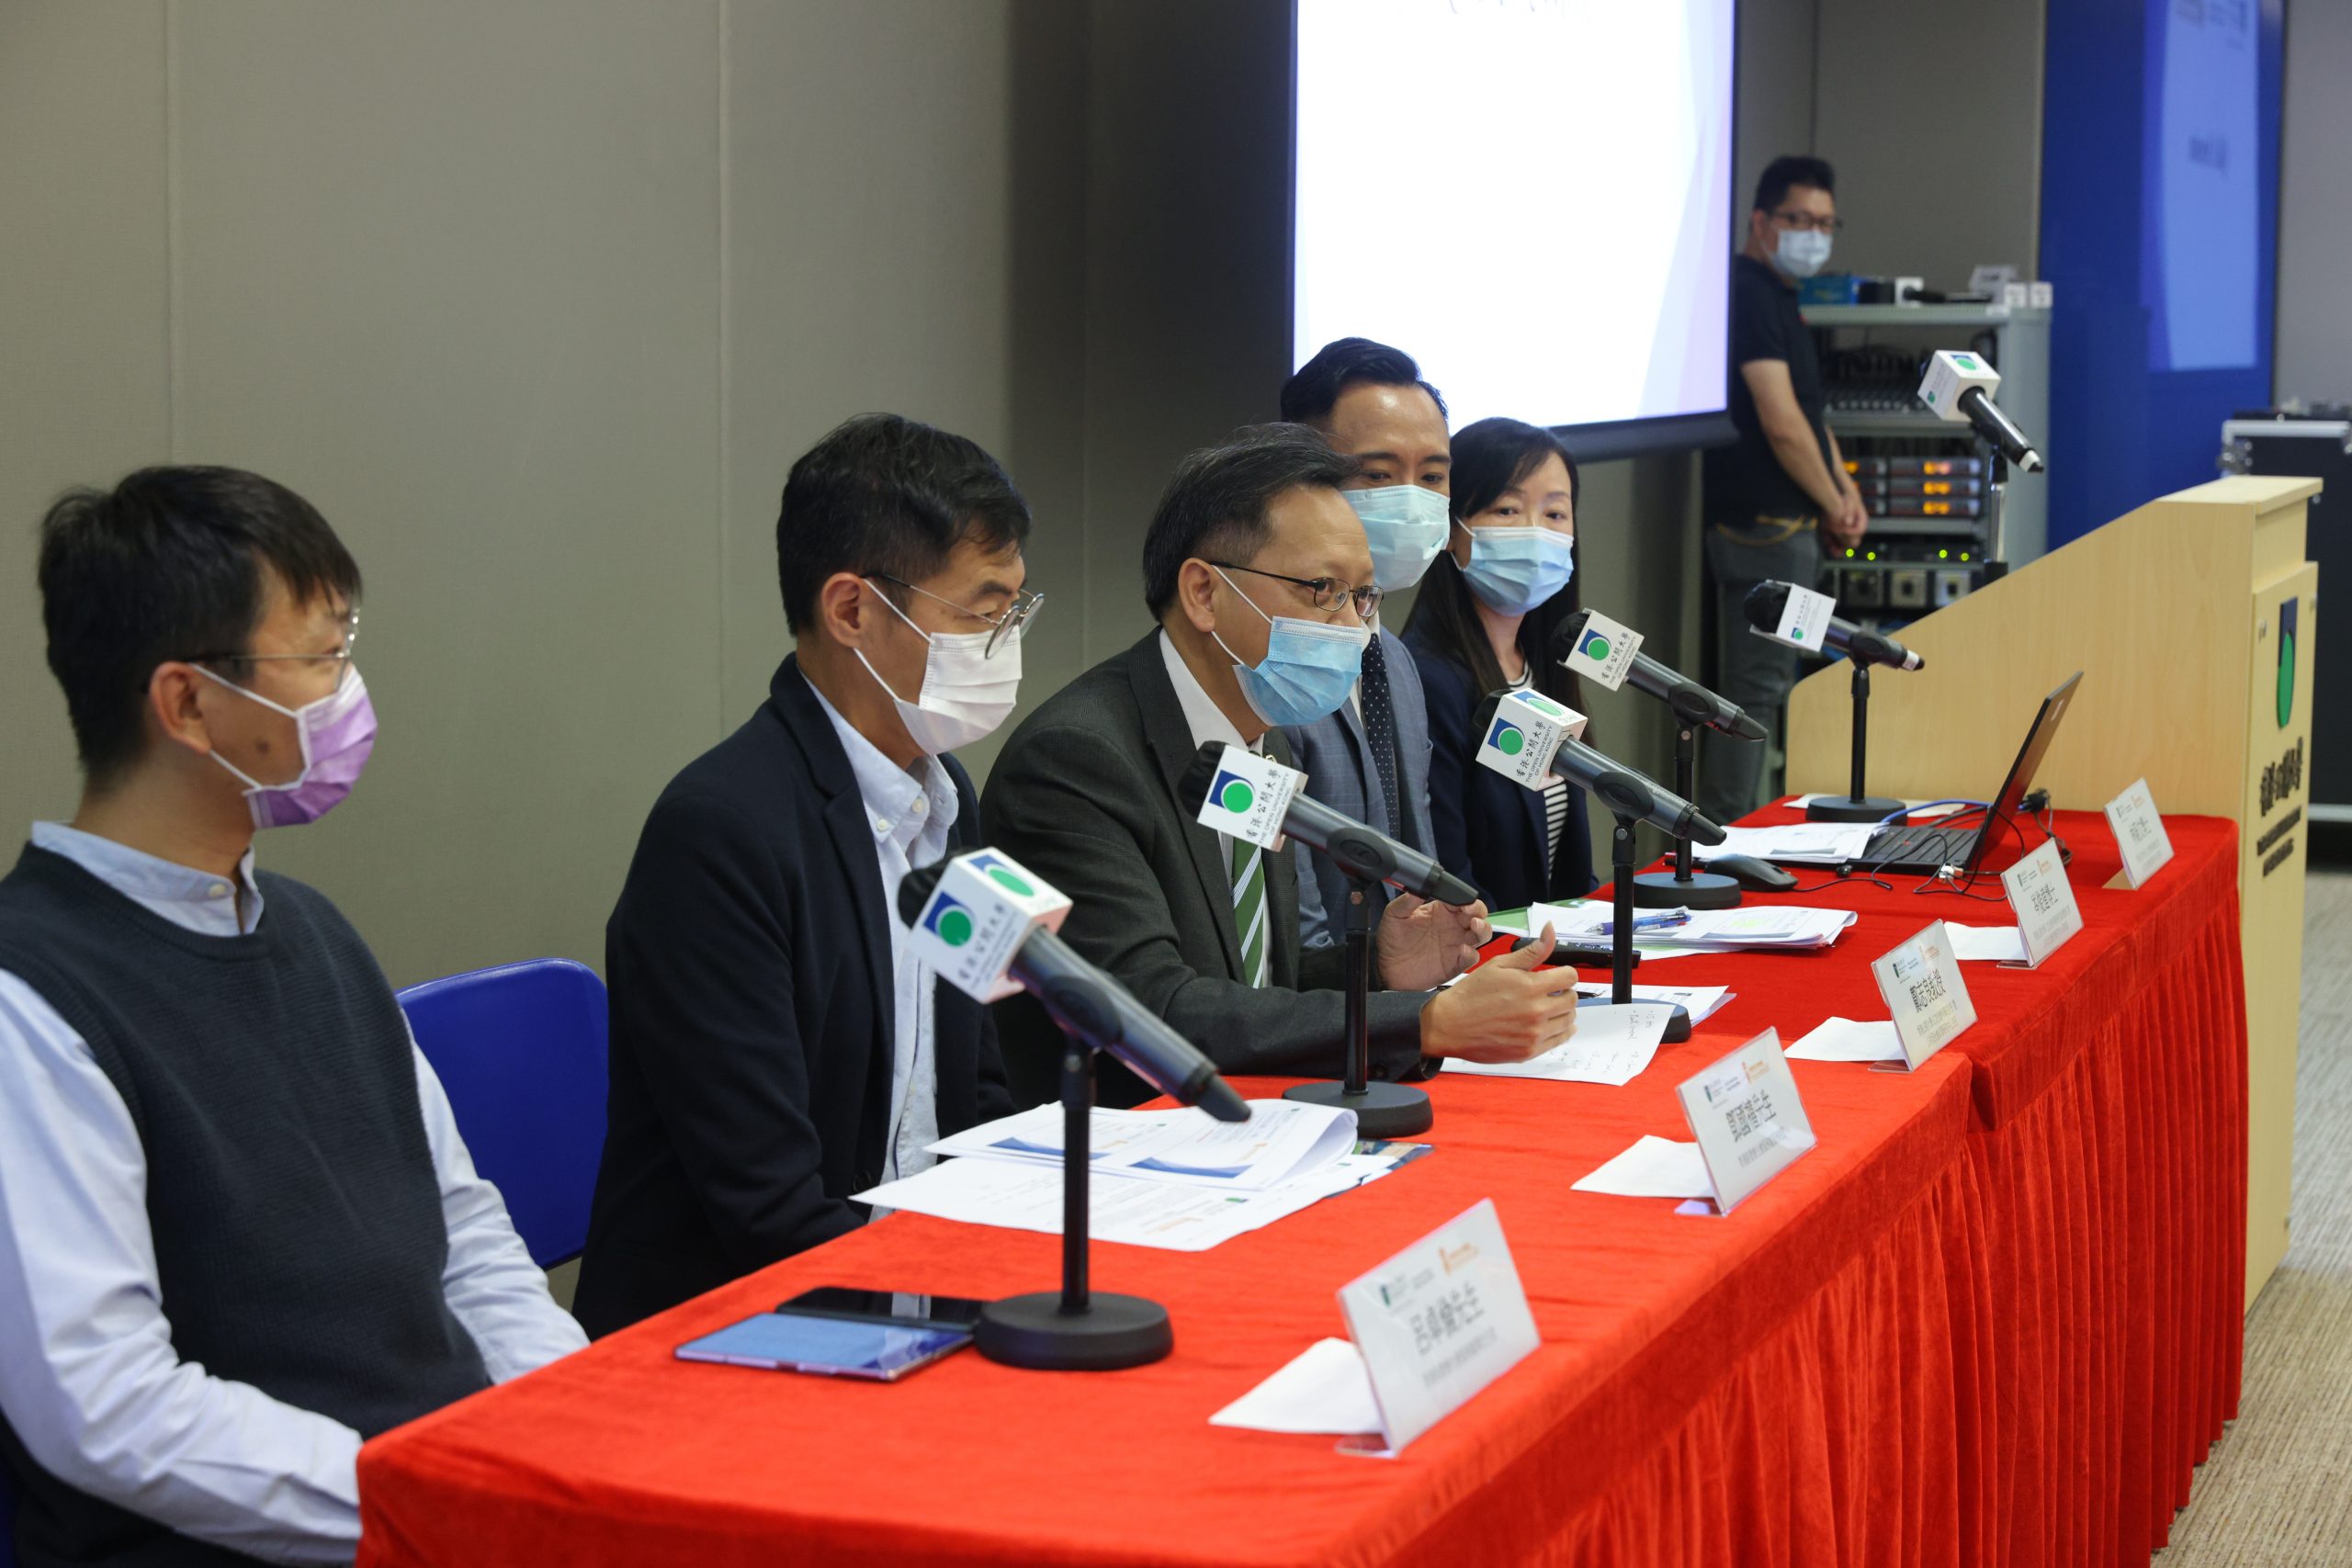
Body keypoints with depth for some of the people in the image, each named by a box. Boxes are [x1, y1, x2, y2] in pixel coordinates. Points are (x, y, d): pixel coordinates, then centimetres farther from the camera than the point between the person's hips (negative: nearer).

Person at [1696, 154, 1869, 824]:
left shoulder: (1777, 295, 17)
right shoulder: (1748, 292, -17)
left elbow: (1807, 408, 23)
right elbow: (1781, 423, -21)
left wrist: (1844, 487, 9)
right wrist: (1832, 504, -8)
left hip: (1784, 524, 11)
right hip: (1765, 521, -11)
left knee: (1757, 683, 16)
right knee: (1755, 688, -8)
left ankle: (1733, 826, 24)